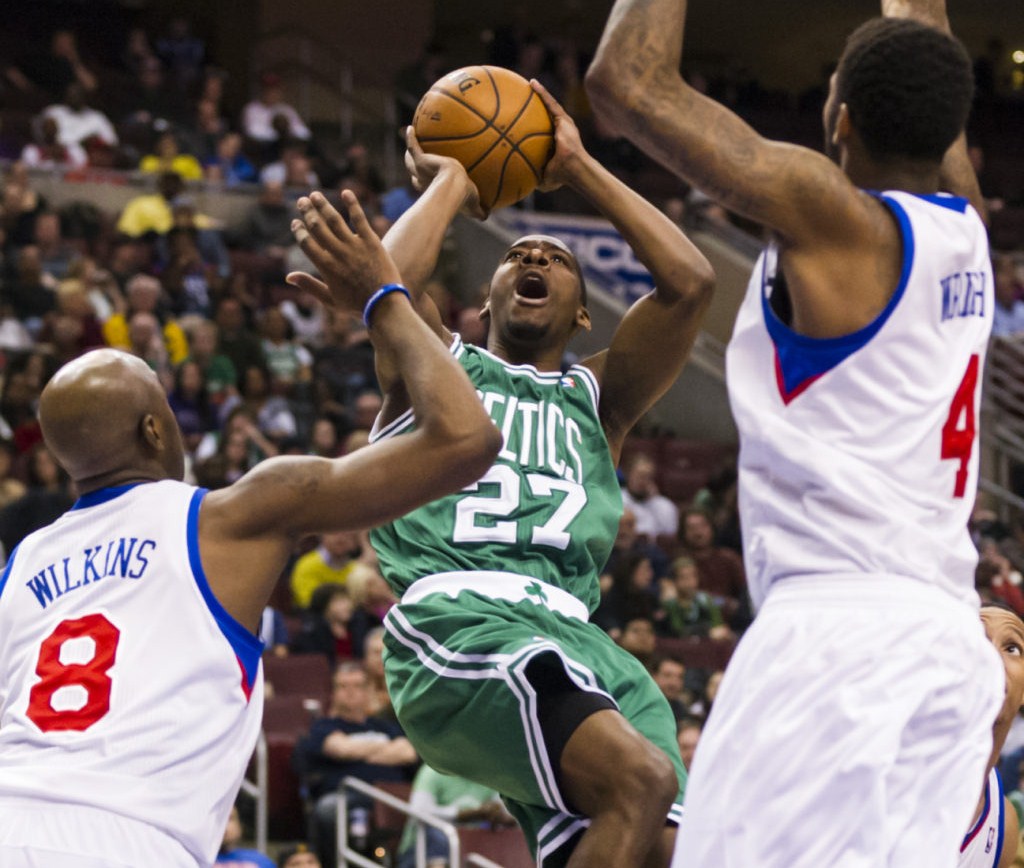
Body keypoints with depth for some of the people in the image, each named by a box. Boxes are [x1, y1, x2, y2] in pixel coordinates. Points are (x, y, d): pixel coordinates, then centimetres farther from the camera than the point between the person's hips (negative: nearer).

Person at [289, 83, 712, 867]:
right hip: (454, 618, -5)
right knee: (640, 776, -31)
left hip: (574, 631, 5)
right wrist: (449, 183, 19)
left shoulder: (597, 397, 31)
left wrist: (579, 169, 22)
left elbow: (689, 282, 16)